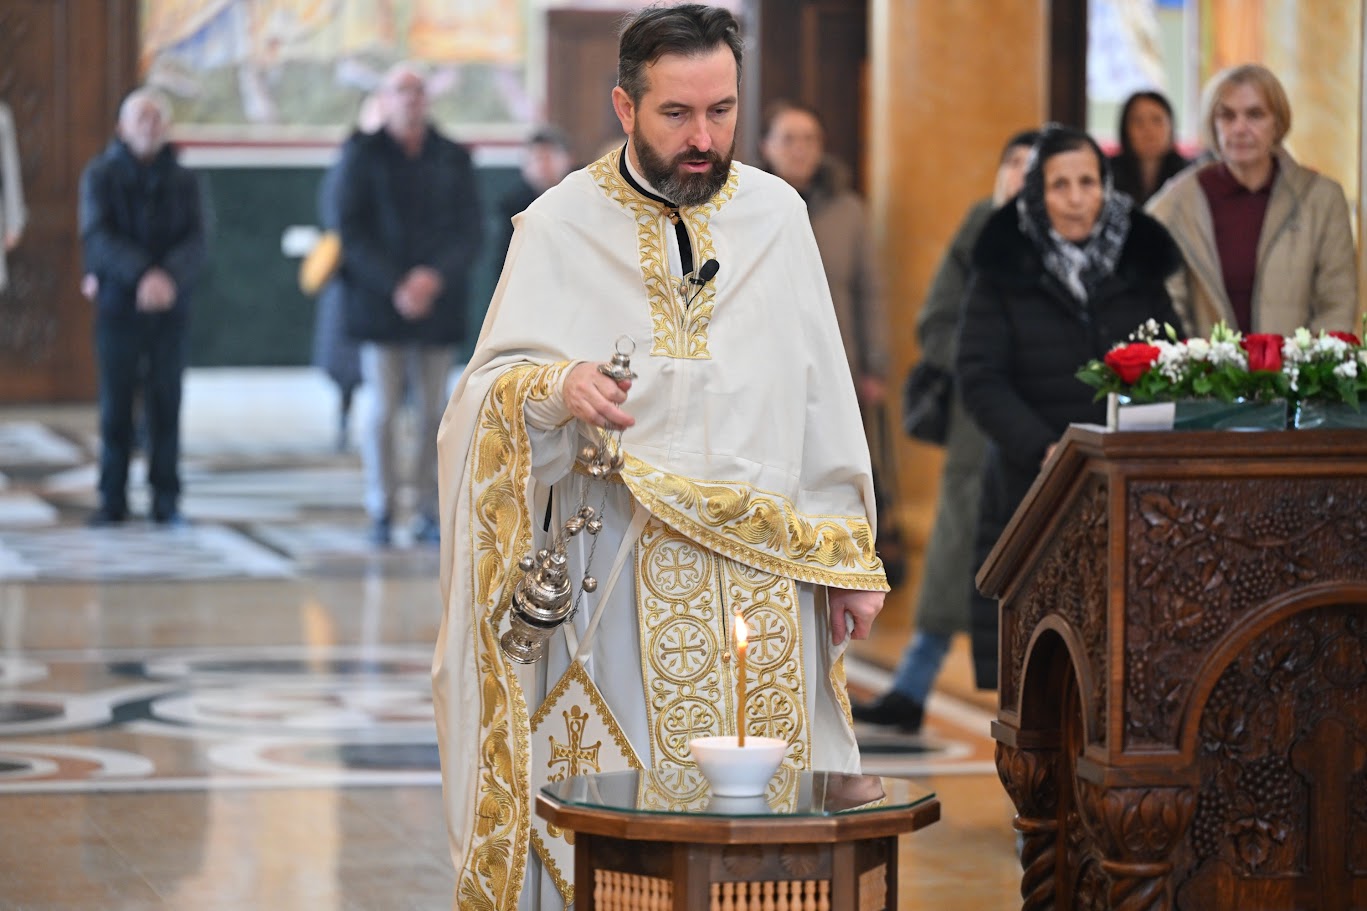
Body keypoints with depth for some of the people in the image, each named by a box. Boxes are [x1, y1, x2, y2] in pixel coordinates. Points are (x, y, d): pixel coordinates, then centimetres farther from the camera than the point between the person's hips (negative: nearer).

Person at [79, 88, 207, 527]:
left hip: (169, 308, 1)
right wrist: (142, 274, -24)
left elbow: (195, 242, -2)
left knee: (165, 405, 1)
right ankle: (112, 500, 8)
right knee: (116, 406, 1)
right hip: (118, 305, -1)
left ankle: (166, 499, 7)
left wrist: (170, 276, -23)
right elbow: (97, 236, -9)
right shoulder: (101, 175, 2)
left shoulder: (182, 180, 7)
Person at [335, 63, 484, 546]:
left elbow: (470, 230, 5)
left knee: (433, 410, 0)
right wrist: (395, 288, -12)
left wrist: (435, 277, -11)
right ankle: (381, 514, 1)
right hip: (380, 303, -2)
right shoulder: (362, 156, 4)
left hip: (438, 302, 2)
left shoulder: (453, 158, 9)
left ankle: (429, 513, 3)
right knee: (383, 407, -4)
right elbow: (352, 233, -2)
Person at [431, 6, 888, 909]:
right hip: (620, 574, -2)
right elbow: (490, 388, -3)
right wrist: (555, 388, -26)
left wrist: (851, 558, 7)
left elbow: (823, 394, 10)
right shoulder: (562, 225, 2)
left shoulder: (777, 214, 9)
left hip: (765, 575, 2)